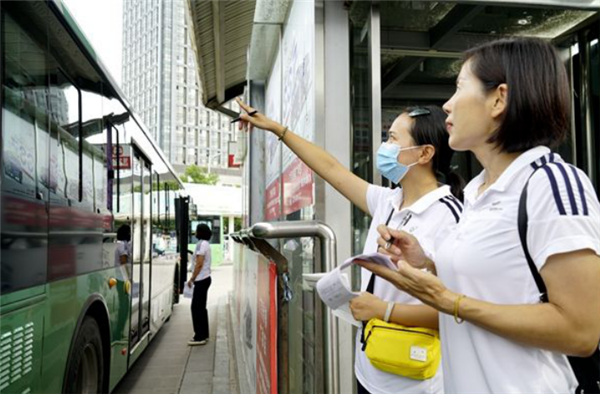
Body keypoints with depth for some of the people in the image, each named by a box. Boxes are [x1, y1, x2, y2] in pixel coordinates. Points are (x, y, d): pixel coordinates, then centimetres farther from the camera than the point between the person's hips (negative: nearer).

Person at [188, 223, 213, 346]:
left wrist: (192, 279, -14)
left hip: (201, 280, -10)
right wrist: (194, 278, 17)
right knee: (201, 307, 13)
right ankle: (203, 334, 19)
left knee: (196, 307, -7)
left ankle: (200, 337, -4)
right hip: (204, 279, 10)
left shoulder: (201, 244, -15)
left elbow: (199, 264, -20)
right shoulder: (205, 244, 16)